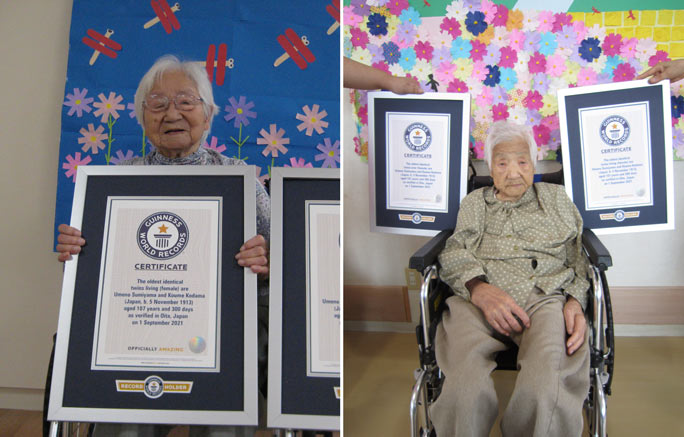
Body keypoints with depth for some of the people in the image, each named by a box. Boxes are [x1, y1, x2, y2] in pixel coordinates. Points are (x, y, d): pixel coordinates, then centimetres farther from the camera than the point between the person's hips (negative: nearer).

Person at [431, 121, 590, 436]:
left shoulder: (555, 197, 30)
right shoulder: (474, 203, 28)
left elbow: (578, 255, 20)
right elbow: (454, 252, 12)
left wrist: (576, 300, -2)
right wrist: (479, 288, -11)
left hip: (546, 297, 0)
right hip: (479, 301, 0)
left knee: (545, 387, -36)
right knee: (467, 390, -34)